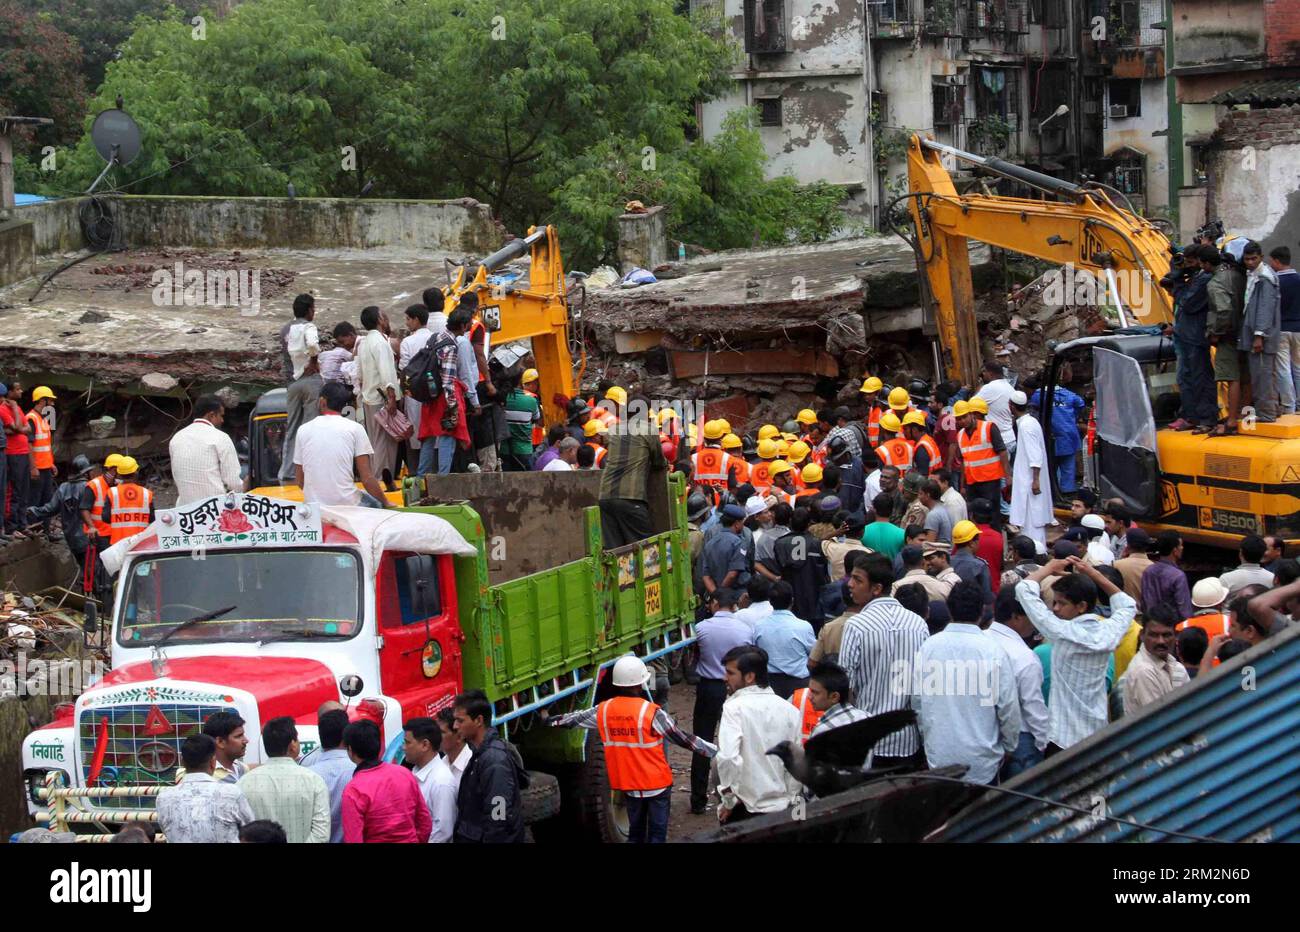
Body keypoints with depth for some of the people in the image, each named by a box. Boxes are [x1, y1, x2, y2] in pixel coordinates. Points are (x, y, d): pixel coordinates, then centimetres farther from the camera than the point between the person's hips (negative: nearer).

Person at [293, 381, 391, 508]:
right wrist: (386, 503, 9)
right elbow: (367, 478, -4)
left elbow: (300, 481, 10)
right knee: (376, 505, 25)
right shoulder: (355, 429, 0)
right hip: (346, 504, -3)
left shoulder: (303, 430, 7)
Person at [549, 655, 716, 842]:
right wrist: (716, 752, -5)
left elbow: (574, 719, 12)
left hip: (628, 784, 5)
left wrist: (549, 720, 31)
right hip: (656, 783, -5)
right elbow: (683, 739, -13)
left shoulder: (603, 711, -4)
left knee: (635, 832, 17)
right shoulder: (651, 713, -18)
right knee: (657, 833, 4)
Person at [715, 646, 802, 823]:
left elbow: (728, 757, -24)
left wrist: (729, 799, -14)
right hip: (782, 808, 5)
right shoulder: (790, 710, 6)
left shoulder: (735, 707, -12)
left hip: (745, 809, -5)